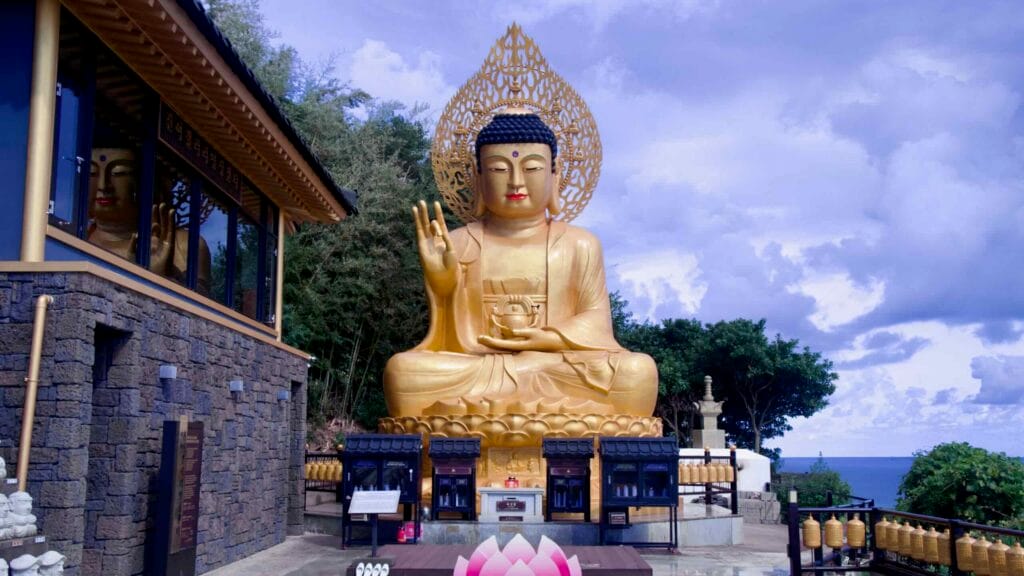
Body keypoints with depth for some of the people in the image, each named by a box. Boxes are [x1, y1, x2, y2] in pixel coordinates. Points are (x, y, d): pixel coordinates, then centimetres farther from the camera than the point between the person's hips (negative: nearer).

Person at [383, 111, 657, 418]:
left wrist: (552, 339, -15)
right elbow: (452, 336, 4)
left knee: (638, 371, -27)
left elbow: (596, 315, 4)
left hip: (560, 376, 0)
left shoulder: (579, 245, 11)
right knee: (402, 369, -30)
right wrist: (445, 285, -16)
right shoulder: (457, 244, 8)